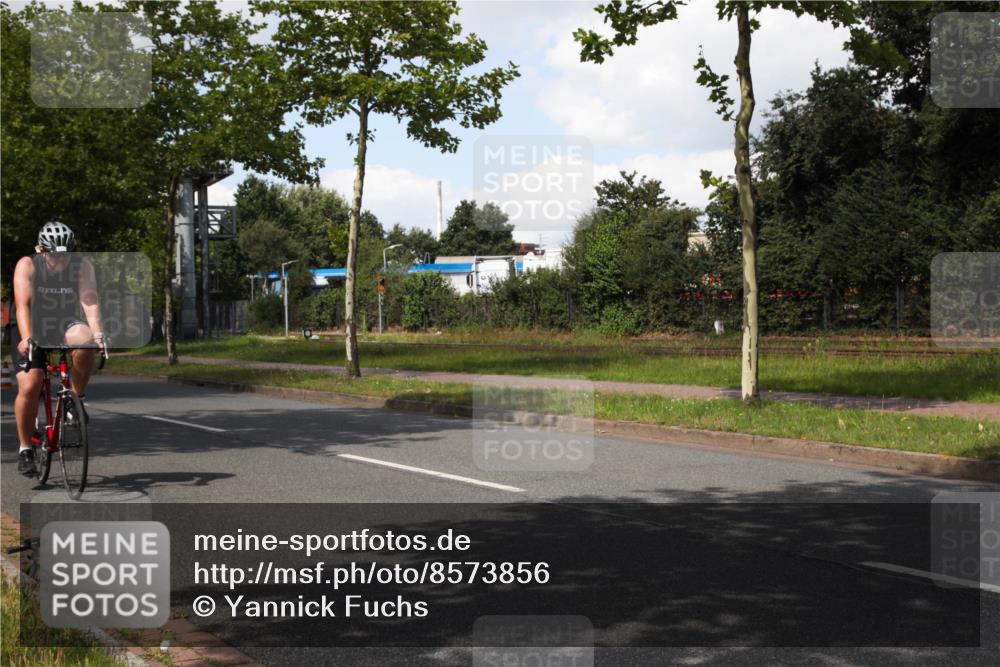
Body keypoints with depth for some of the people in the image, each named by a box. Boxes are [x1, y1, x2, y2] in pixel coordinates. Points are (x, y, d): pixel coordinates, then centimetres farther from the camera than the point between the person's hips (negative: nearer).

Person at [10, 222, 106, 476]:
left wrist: (98, 332, -41)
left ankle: (77, 399, -12)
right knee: (29, 387, -18)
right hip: (31, 330, -1)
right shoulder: (27, 266, -17)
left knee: (85, 341, -34)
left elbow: (90, 302, -24)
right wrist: (27, 338, -43)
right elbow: (23, 305, -28)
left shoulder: (82, 267, -13)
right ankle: (25, 448, 0)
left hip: (64, 325, 1)